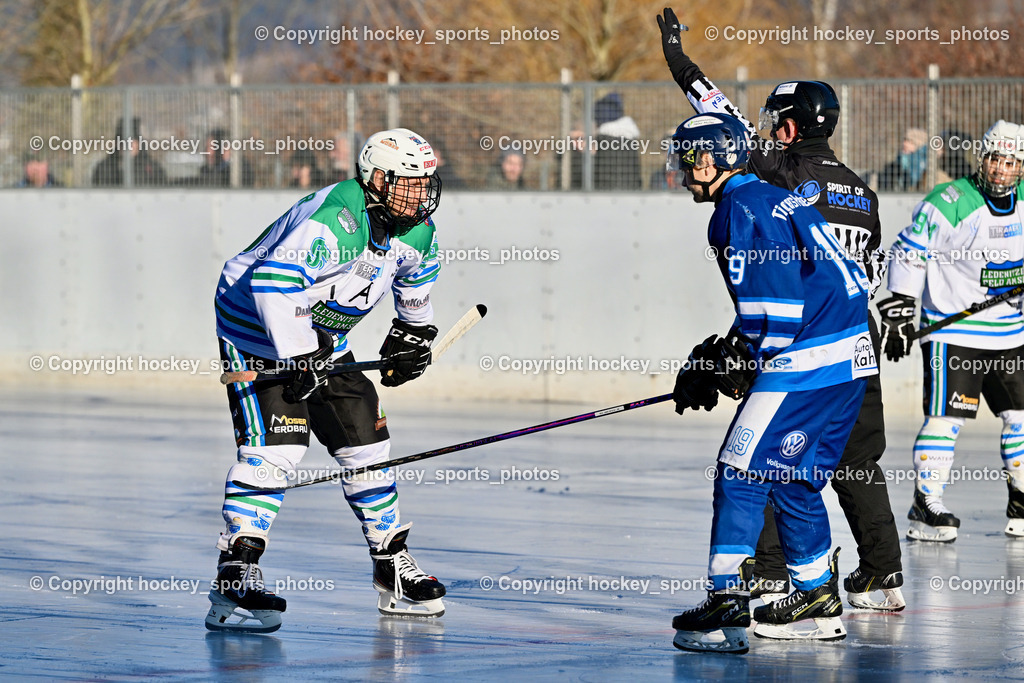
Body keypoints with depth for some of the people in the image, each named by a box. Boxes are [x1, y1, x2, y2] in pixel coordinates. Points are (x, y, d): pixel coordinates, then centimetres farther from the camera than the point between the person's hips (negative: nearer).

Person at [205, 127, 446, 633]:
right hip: (257, 328, -9)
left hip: (323, 338, 9)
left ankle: (392, 565, 22)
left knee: (366, 440, 9)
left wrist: (414, 331, 25)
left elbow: (416, 269, 22)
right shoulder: (335, 220, -32)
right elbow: (274, 280, -41)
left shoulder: (416, 229, -4)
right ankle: (235, 574, -23)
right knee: (276, 444, -21)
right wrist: (300, 355, -37)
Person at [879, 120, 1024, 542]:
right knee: (946, 416, -12)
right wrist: (898, 311, -11)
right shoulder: (949, 204, -15)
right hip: (951, 330, -6)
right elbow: (909, 254, -9)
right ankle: (926, 508, -7)